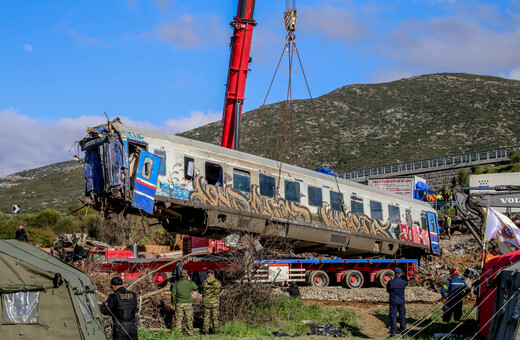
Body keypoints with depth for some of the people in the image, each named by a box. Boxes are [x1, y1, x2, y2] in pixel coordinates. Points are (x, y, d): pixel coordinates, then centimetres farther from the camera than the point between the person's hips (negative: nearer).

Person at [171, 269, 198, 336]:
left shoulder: (176, 283, -3)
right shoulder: (190, 282, -4)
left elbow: (173, 294, -2)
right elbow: (196, 288, 16)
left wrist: (173, 304, 7)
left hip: (179, 304, 0)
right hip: (188, 304, 0)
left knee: (178, 319, 5)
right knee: (189, 319, 7)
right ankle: (190, 333, 10)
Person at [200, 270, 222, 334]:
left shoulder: (204, 283, -6)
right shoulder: (218, 283, -5)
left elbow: (201, 287, 10)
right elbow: (220, 289, 11)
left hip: (206, 303, 0)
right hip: (215, 303, 0)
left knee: (206, 317, 7)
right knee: (215, 317, 7)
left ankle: (205, 331, 8)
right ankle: (216, 330, 9)